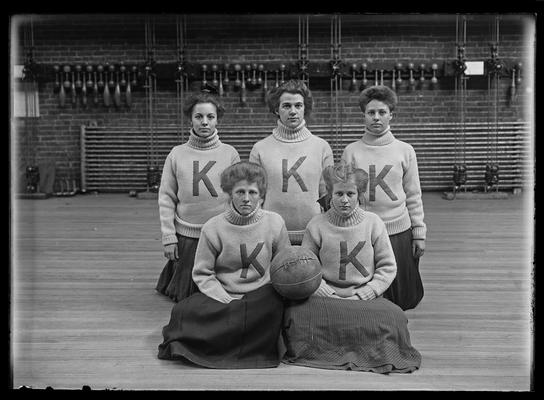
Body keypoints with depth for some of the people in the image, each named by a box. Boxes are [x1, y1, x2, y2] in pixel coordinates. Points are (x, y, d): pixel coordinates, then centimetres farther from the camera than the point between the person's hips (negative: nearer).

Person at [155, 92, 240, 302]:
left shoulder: (230, 153, -1)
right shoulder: (177, 154, -1)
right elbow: (166, 198, 0)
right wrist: (168, 237, -4)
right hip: (186, 235, 0)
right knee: (185, 295, 11)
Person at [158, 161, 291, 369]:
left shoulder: (274, 223, -1)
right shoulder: (213, 227, -5)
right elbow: (202, 274, -2)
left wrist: (272, 292, -9)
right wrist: (228, 303, -15)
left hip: (260, 295, 1)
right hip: (221, 295, -1)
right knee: (183, 311, -29)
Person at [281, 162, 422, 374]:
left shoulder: (373, 223, 3)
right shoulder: (317, 225, 1)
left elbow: (388, 267, 3)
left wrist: (361, 296, -8)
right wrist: (329, 296, -13)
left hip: (366, 297, 0)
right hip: (326, 297, 0)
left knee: (394, 316, -32)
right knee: (296, 313, -31)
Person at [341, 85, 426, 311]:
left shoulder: (405, 151, 3)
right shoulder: (351, 152, 0)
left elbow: (413, 195, 6)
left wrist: (419, 233, 4)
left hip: (399, 232, 1)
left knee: (402, 299, 9)